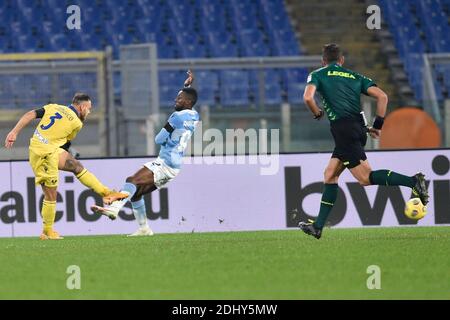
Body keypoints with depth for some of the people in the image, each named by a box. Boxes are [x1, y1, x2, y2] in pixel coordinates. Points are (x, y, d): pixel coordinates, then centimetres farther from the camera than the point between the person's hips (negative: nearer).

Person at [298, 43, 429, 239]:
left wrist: (317, 113, 8)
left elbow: (308, 97, -12)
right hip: (359, 128, 7)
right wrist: (377, 126, 12)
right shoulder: (355, 77, 19)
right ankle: (318, 226, 13)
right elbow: (382, 96, 7)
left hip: (343, 129, -7)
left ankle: (413, 181, -27)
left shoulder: (317, 75, 8)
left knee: (365, 178, -10)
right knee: (330, 175, 14)